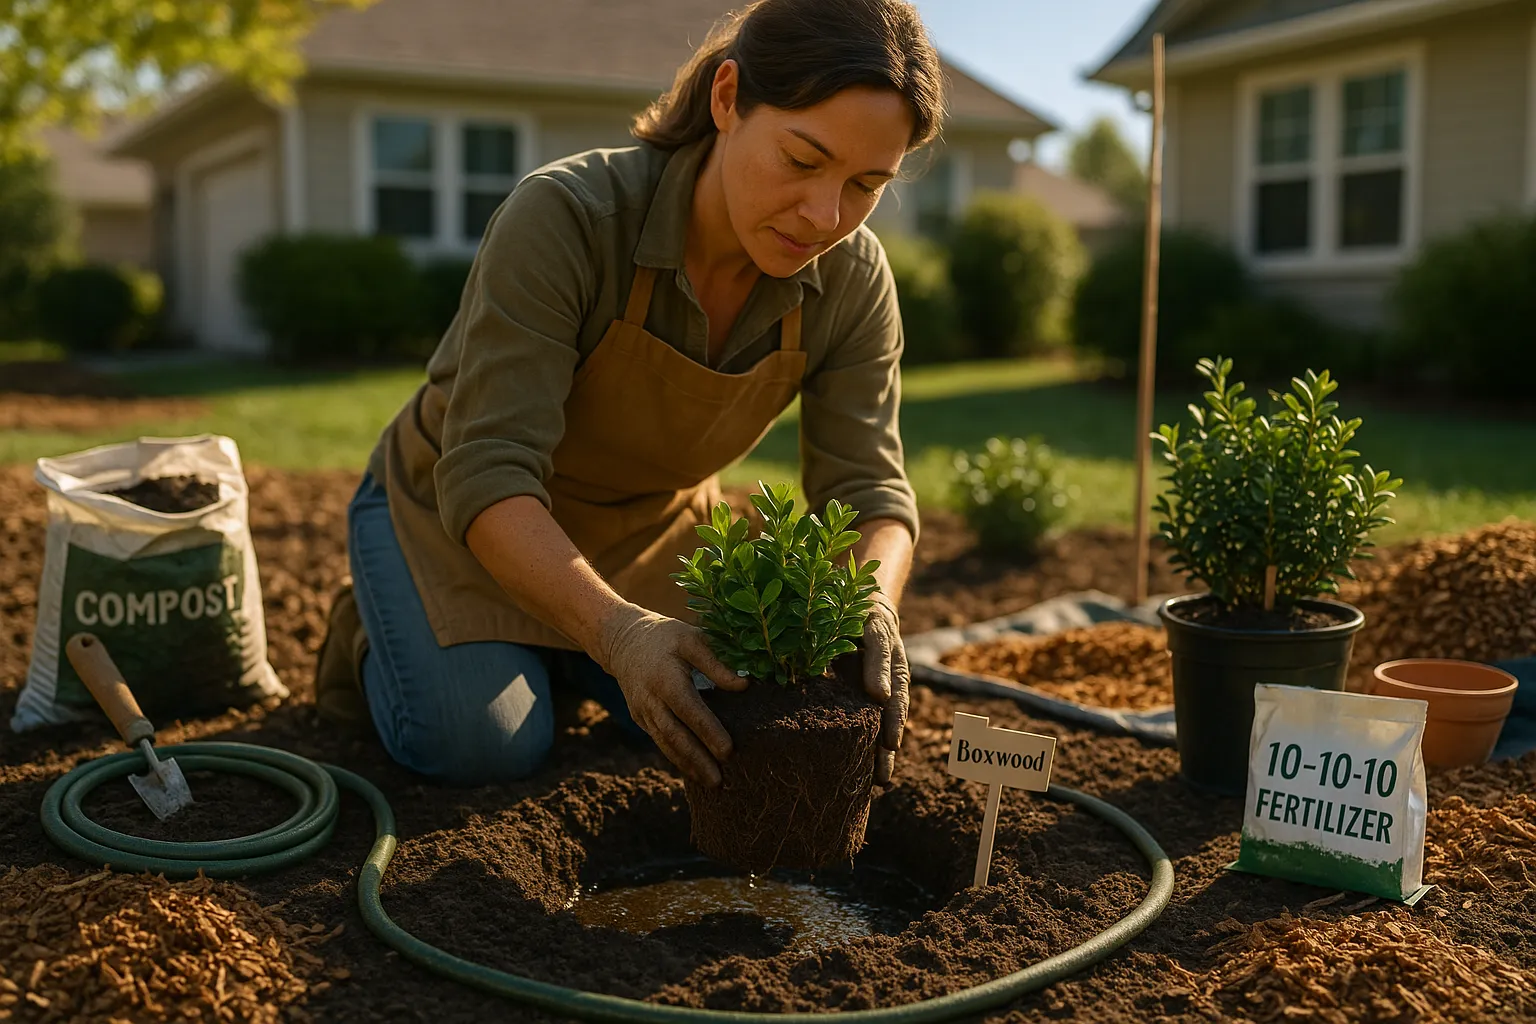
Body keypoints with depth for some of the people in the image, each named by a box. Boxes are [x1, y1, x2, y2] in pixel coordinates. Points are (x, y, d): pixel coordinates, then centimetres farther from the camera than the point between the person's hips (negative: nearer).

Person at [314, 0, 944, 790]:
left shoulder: (853, 279, -20)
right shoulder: (566, 215, -35)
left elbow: (868, 488, -18)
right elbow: (488, 475, -39)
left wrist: (873, 607, -41)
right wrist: (618, 630, -55)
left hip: (648, 521, 5)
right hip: (461, 514, -4)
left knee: (723, 720, -5)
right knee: (483, 747, -23)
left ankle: (550, 649, 23)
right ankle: (378, 632, 12)